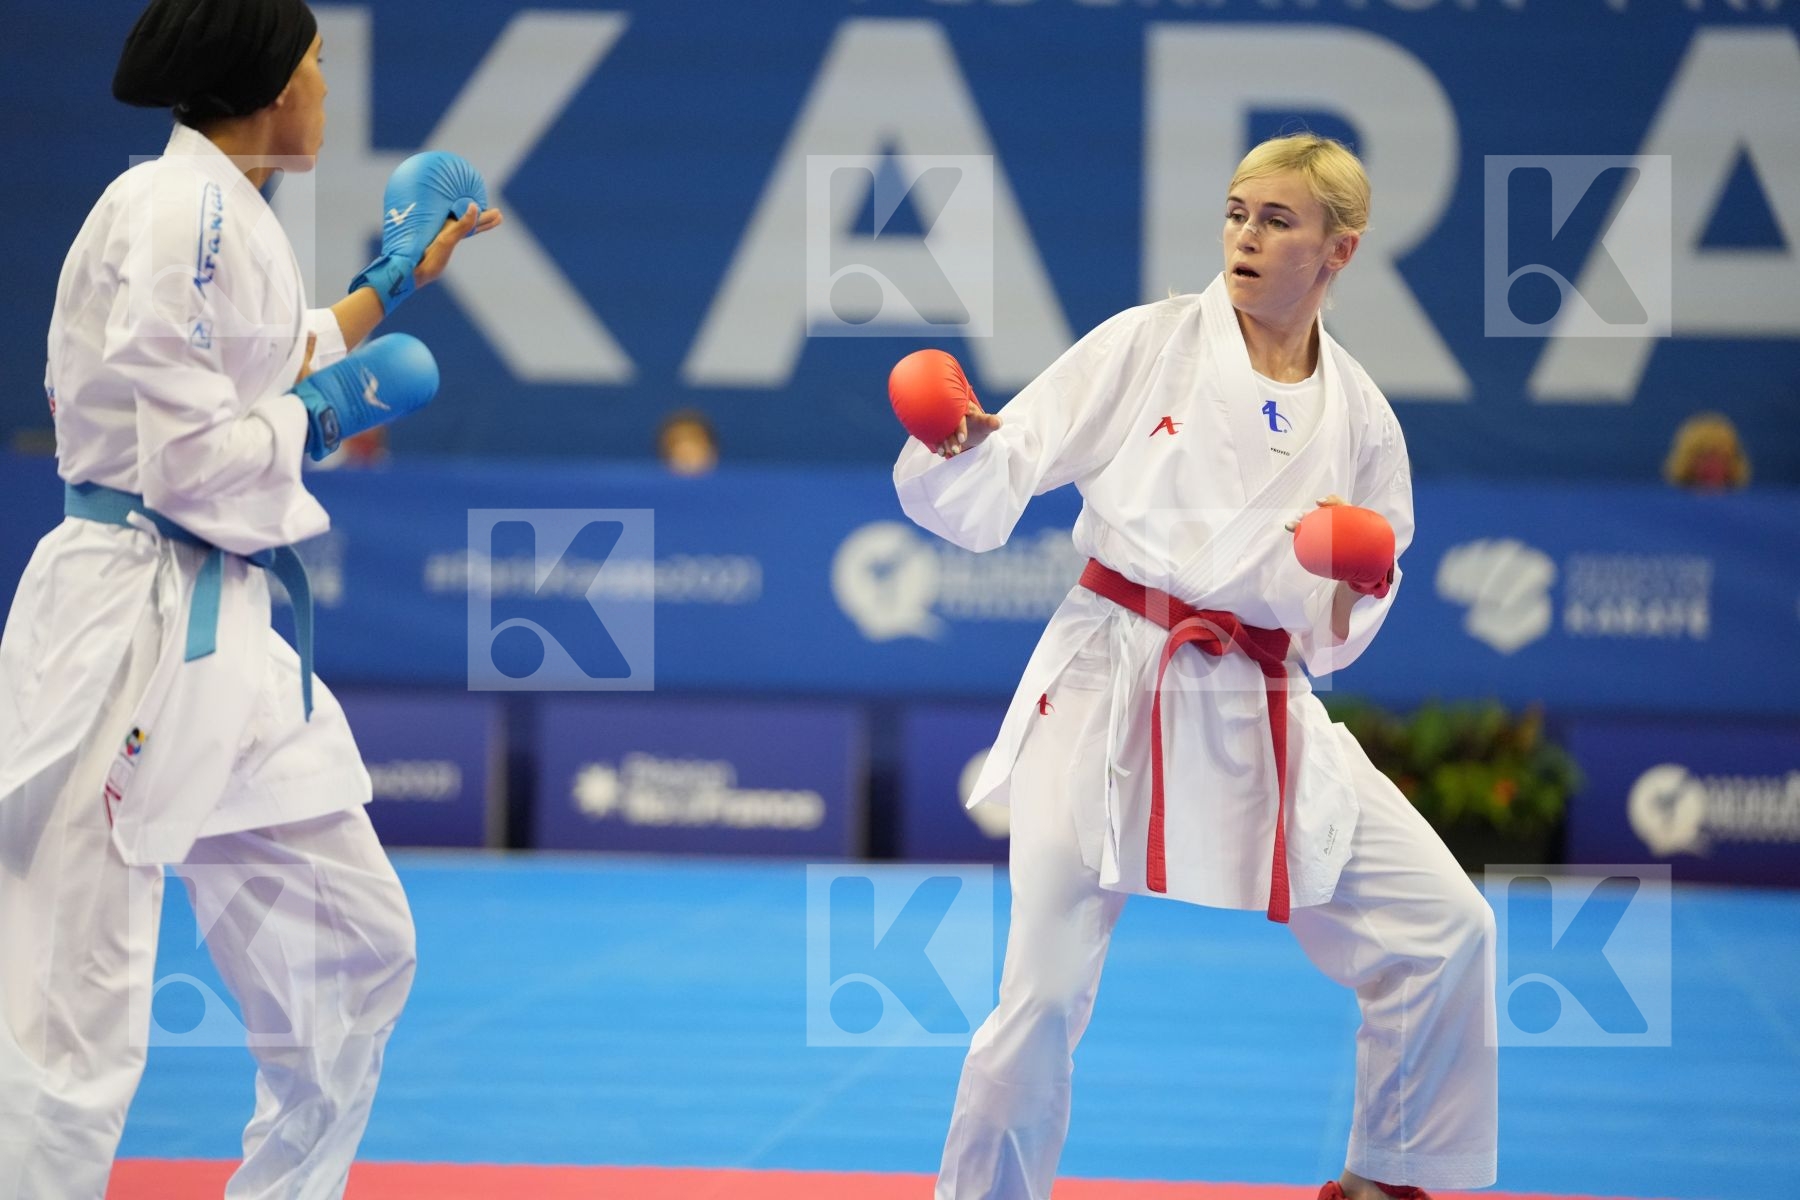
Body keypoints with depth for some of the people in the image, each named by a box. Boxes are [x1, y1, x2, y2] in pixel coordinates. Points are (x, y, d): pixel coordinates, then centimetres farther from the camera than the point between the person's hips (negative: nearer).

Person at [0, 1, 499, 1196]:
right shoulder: (174, 211, -16)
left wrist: (396, 283, 33)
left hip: (231, 635, 10)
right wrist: (339, 407, -5)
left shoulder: (231, 212, 13)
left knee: (357, 950, 16)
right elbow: (184, 453, -19)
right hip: (131, 627, -10)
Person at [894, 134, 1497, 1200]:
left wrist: (1343, 591, -13)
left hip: (1261, 713, 3)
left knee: (1444, 927, -4)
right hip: (1110, 691, -3)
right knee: (1046, 996, -8)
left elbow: (1336, 642, 9)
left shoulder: (1358, 419, 5)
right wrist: (957, 446, -27)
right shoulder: (1149, 345, -3)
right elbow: (986, 500, -6)